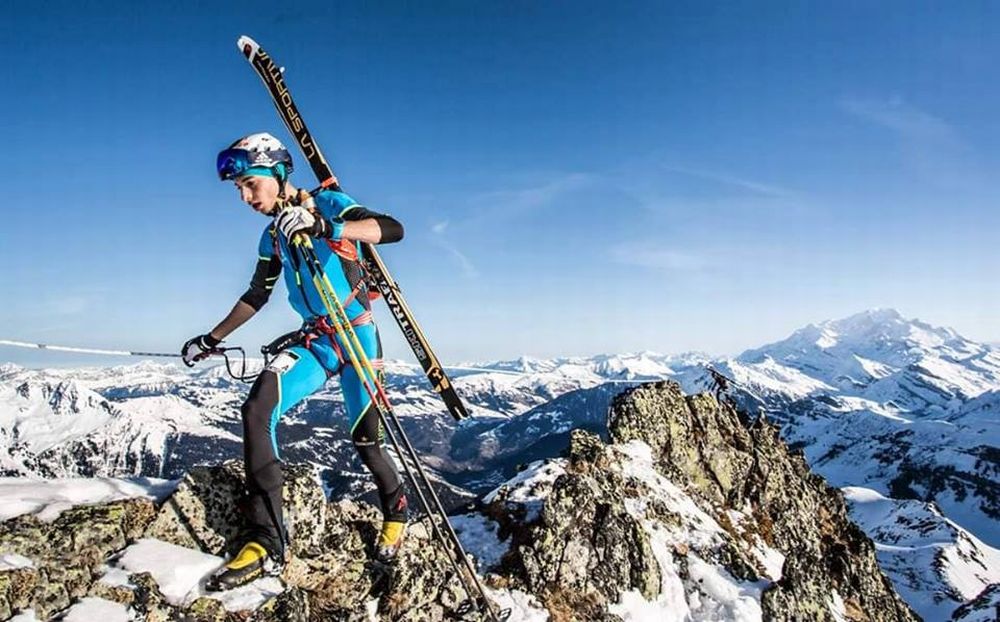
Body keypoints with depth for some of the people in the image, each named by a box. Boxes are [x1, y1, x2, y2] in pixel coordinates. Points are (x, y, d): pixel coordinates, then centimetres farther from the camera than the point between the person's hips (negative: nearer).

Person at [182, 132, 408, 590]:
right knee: (257, 409, -17)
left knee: (365, 439, -3)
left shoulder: (328, 205, -7)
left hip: (357, 334, -5)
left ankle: (396, 510, 30)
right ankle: (266, 541, -14)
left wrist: (324, 227, -36)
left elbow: (391, 229, -24)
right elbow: (256, 296, 24)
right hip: (315, 341, 6)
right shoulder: (273, 235, 13)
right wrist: (212, 339, 27)